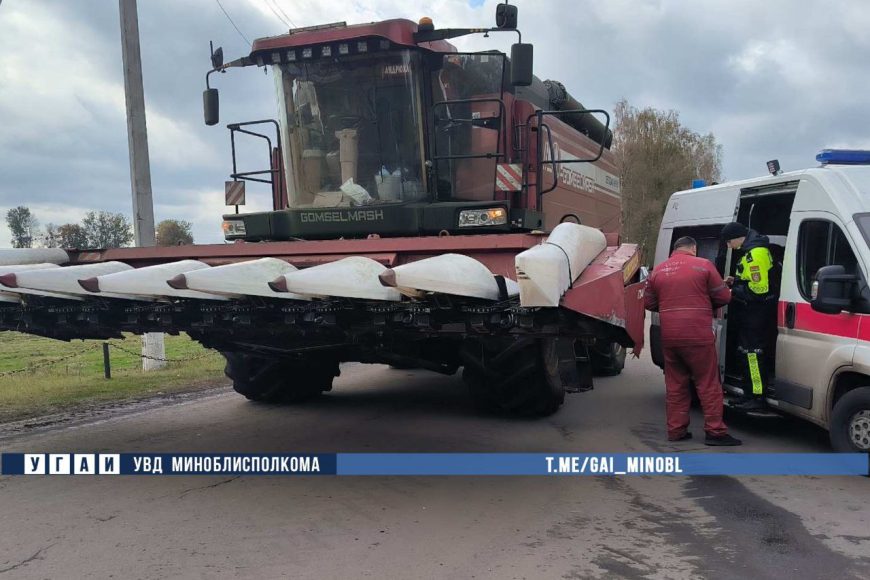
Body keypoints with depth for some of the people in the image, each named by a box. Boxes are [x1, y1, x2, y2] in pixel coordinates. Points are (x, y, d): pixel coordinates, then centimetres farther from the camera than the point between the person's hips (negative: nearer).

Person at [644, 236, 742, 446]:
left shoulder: (658, 270, 8)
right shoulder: (703, 265, -3)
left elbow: (648, 303, 15)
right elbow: (723, 297, 1)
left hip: (669, 336, 4)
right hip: (698, 336, -4)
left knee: (675, 385, 13)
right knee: (708, 384, 3)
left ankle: (676, 430, 16)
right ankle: (715, 431, 4)